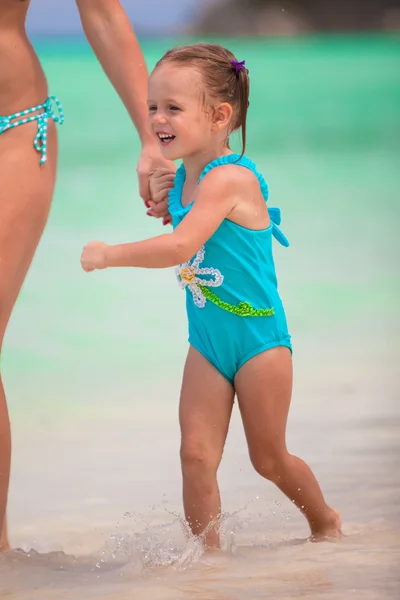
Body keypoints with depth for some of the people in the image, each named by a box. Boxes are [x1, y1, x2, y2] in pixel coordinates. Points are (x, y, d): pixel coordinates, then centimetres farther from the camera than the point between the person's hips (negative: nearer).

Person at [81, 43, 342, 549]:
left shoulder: (229, 178, -23)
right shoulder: (185, 177, 4)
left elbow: (181, 247, -34)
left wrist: (108, 254, -25)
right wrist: (165, 200, 3)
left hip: (259, 337, -7)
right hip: (207, 340, 7)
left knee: (269, 459, 8)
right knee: (195, 455, -4)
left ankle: (327, 524, 33)